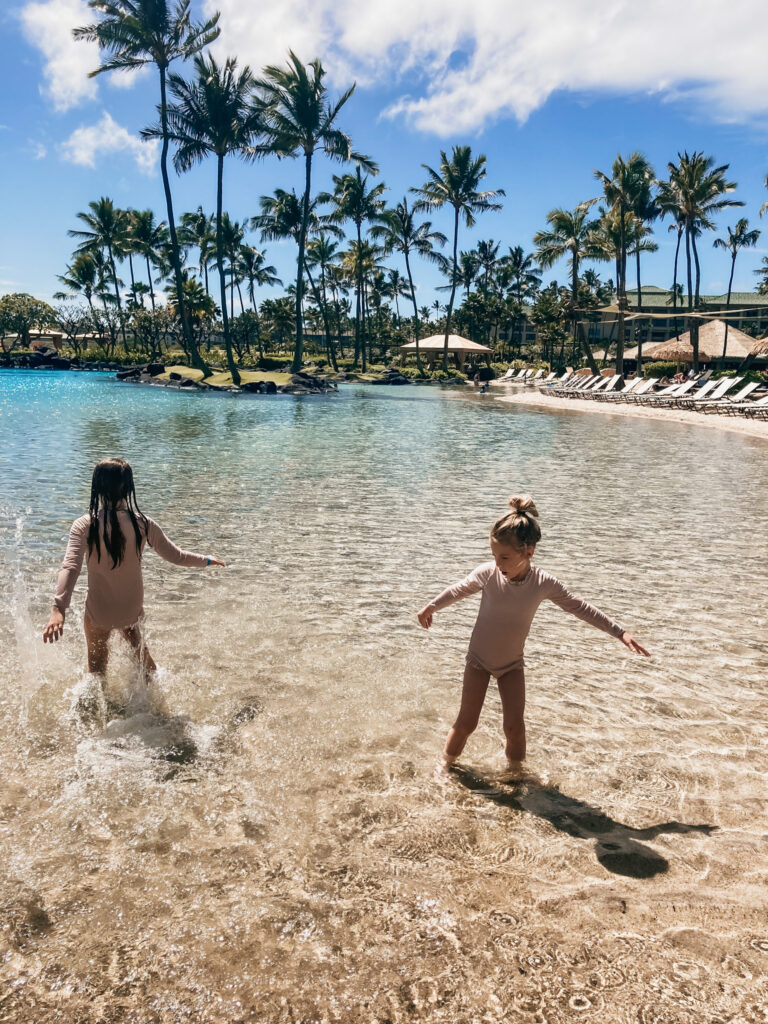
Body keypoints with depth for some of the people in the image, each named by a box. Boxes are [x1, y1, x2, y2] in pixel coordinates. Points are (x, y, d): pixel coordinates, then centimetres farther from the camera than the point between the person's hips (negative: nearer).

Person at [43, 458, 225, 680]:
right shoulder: (143, 524, -12)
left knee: (97, 659, 23)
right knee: (137, 644, 33)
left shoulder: (85, 525, -18)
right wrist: (207, 560, 13)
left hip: (99, 613, -3)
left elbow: (70, 567, -30)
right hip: (132, 609, 3)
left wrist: (59, 608, -37)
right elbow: (175, 556, -4)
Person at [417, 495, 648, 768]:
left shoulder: (544, 584, -19)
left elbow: (580, 608, -5)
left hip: (512, 663, 1)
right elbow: (458, 590, 0)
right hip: (478, 659, -1)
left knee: (515, 726, -5)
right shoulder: (487, 573, -21)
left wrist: (620, 633, -4)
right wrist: (430, 607, 7)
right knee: (466, 723, -3)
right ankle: (447, 766, 21)